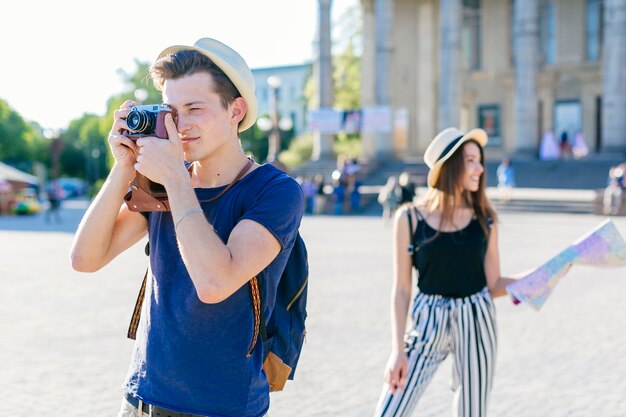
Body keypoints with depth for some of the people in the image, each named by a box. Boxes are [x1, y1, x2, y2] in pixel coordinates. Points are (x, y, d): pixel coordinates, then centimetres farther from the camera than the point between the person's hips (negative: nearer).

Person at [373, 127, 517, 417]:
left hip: (476, 323, 2)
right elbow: (401, 289, -4)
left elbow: (493, 284, 2)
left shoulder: (484, 219, 1)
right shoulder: (410, 218, -6)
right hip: (428, 324, -2)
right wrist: (397, 349, -7)